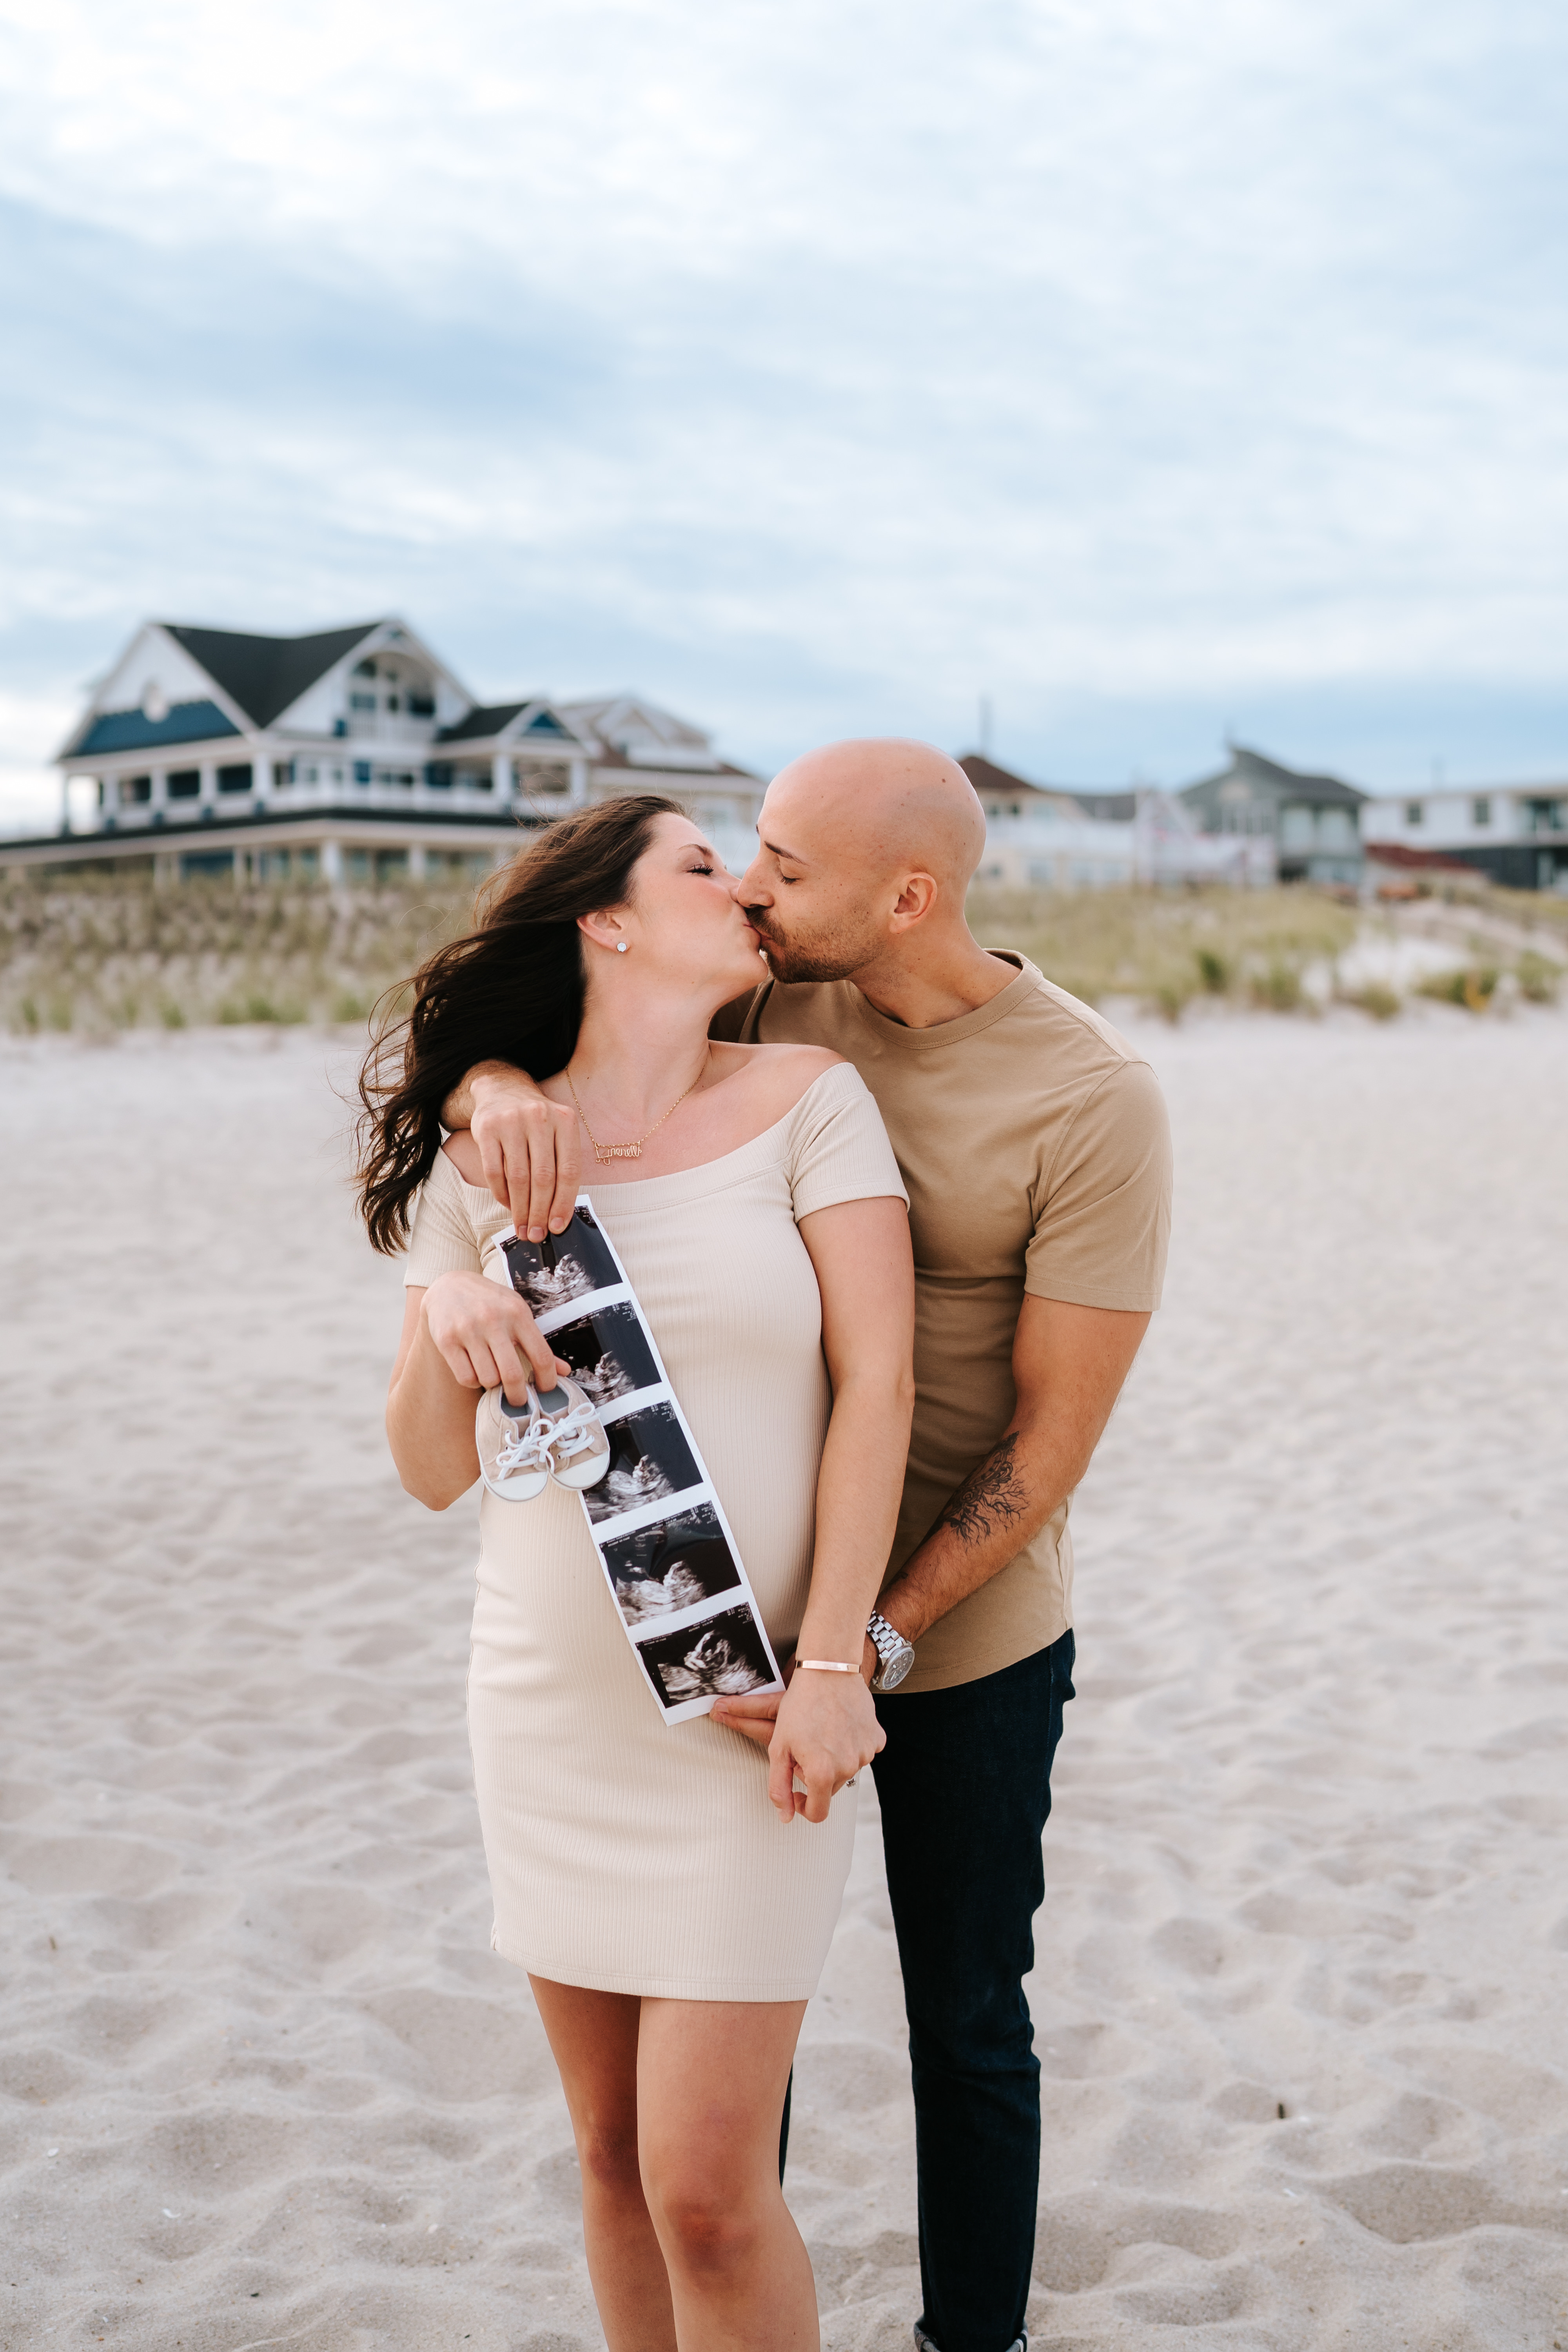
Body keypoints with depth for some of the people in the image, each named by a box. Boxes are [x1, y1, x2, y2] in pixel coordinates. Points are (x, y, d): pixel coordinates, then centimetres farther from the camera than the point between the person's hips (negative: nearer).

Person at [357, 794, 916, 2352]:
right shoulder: (478, 1157, 3)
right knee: (614, 2150, 14)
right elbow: (434, 1475, 5)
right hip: (552, 1702, 3)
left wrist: (832, 1666, -14)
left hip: (751, 1706, -3)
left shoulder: (807, 1099, -3)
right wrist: (440, 1330, -16)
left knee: (707, 2190, -3)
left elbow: (877, 1380, -8)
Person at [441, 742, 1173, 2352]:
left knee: (965, 2026, 15)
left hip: (966, 1631, -3)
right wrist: (497, 1080, -29)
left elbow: (1052, 1433, -18)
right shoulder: (762, 1002, -7)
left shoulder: (1095, 1103, -18)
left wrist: (877, 1642, -25)